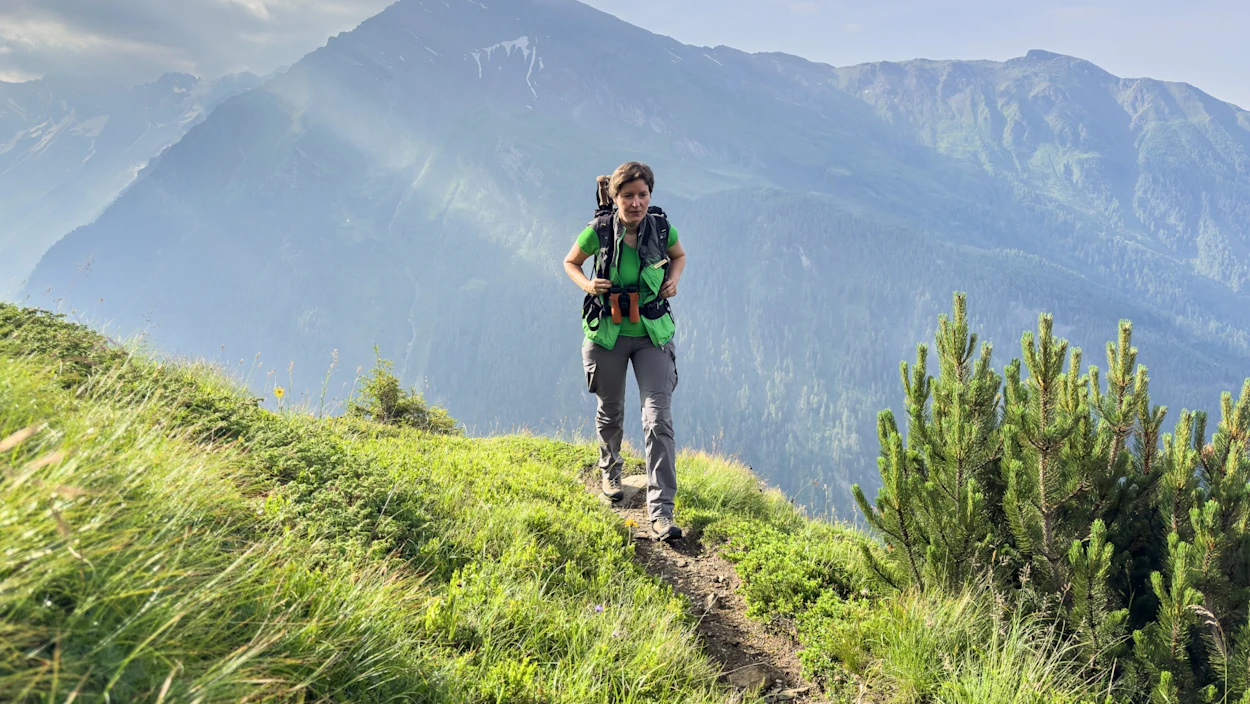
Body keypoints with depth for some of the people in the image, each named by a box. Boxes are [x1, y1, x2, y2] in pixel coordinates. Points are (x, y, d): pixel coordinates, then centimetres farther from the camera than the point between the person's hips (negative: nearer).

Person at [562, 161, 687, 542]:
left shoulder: (661, 228, -9)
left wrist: (673, 280, -8)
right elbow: (570, 262, 5)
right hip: (606, 333, 0)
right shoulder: (598, 231, -13)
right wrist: (586, 284, -16)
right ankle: (610, 470, 48)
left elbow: (679, 255, 13)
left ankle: (661, 511, -6)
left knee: (659, 419, -10)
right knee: (610, 412, 17)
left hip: (653, 335, 0)